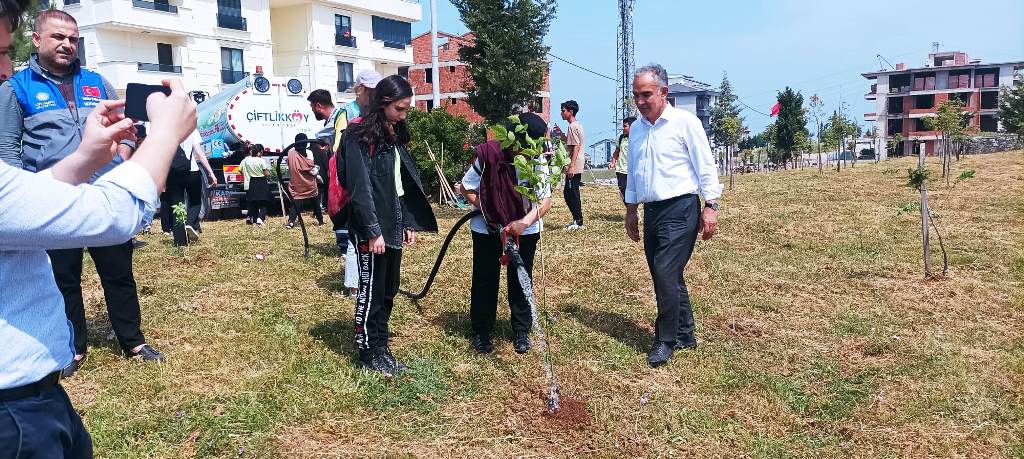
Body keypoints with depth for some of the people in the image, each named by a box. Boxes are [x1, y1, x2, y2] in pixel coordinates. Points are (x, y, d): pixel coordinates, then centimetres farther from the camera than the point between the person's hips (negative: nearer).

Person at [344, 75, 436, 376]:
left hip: (393, 226, 8)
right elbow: (360, 186, -17)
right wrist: (373, 231, -20)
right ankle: (368, 352, 16)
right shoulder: (360, 135, -12)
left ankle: (381, 347, 26)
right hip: (371, 228, -8)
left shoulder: (395, 135, 13)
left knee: (389, 291, 14)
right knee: (371, 291, 3)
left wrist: (408, 223, 13)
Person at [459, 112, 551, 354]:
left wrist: (524, 222, -36)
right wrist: (489, 211, -19)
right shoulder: (488, 156, -23)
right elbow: (466, 189, -11)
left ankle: (521, 331, 22)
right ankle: (481, 331, 21)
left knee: (521, 280, 8)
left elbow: (545, 200, -20)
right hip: (487, 228, -1)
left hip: (525, 230, 1)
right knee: (485, 280, 6)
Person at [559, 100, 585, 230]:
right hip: (577, 166, 10)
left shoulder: (573, 126, -14)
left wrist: (571, 166, -24)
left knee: (571, 193, -6)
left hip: (574, 167, -10)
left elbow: (576, 147, -20)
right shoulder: (577, 125, 17)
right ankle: (577, 220, 18)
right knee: (568, 193, 14)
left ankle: (578, 221, 0)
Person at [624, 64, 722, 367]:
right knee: (669, 276, 12)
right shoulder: (636, 129, 13)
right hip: (651, 211, 7)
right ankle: (685, 335, 24)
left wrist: (711, 206, -13)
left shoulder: (685, 122, -6)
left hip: (680, 209, -7)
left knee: (666, 274, -11)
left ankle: (666, 340, 3)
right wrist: (631, 211, 20)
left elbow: (706, 166, -7)